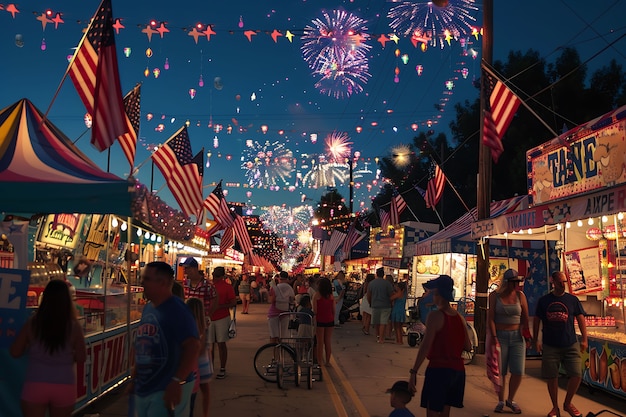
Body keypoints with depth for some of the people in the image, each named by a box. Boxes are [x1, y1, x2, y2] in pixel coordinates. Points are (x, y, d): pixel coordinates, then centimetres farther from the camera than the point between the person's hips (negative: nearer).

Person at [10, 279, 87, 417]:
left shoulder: (32, 324, -7)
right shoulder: (73, 326, -9)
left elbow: (15, 353, 2)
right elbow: (81, 358, -2)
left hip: (35, 385, -1)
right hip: (65, 387, 1)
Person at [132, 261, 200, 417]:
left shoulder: (177, 310, -16)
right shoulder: (147, 308, 9)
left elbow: (193, 346, -25)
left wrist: (177, 382, -31)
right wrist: (134, 378, 19)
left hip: (167, 390, -8)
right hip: (143, 389, 8)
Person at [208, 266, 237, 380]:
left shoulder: (227, 286, -3)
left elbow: (234, 303, -7)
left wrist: (220, 306, -19)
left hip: (222, 318, -4)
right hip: (209, 318, 4)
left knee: (221, 343, -1)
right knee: (210, 344, 6)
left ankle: (222, 369, 6)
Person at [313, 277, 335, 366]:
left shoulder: (317, 295, -9)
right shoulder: (331, 296, 2)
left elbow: (315, 310, -11)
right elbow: (334, 310, 4)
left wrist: (314, 321, 1)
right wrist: (333, 320, 15)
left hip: (320, 320, -3)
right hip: (330, 321, 3)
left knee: (320, 342, 4)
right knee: (328, 342, 11)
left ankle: (319, 361, 8)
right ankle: (327, 361, 18)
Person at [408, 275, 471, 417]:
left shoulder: (435, 316, -13)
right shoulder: (459, 317, 6)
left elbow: (425, 346, -19)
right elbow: (468, 346, 10)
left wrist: (413, 372, -20)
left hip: (438, 369, -7)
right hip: (457, 369, 7)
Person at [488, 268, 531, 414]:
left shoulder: (520, 296, 3)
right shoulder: (494, 296, -3)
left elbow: (525, 319, 6)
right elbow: (490, 318, -6)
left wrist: (527, 336, -2)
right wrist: (494, 338, -13)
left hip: (517, 336, 2)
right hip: (500, 336, -2)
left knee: (518, 371, -1)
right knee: (500, 372, 2)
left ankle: (510, 400, 19)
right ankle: (500, 401, 19)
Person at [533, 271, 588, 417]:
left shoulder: (573, 300, 3)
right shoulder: (543, 301, 3)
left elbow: (581, 319, 4)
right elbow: (536, 321, 8)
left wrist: (584, 340, -4)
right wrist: (536, 341, 5)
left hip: (570, 345, 0)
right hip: (550, 346, 0)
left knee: (576, 375, -7)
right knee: (552, 378, 4)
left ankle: (567, 403, 17)